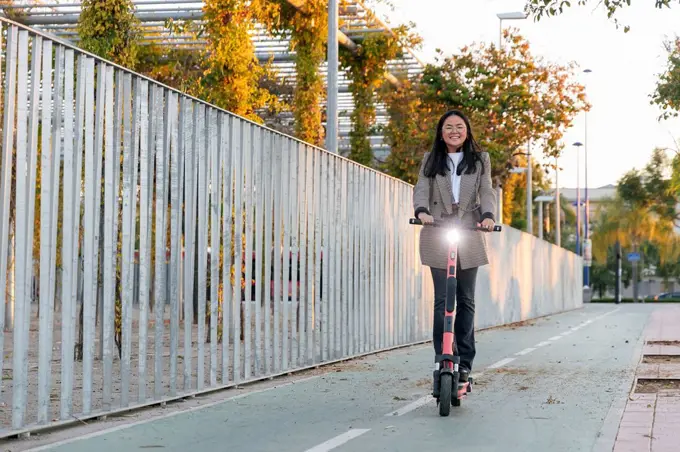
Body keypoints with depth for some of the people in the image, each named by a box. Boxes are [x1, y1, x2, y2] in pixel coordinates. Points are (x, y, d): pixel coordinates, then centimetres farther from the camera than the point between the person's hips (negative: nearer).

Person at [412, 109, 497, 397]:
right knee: (442, 300, -7)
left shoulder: (480, 160, 13)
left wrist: (488, 215, -17)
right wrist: (421, 210, -22)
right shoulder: (431, 160, 12)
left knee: (466, 300, 3)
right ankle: (441, 362, -6)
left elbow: (486, 192, 3)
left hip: (469, 236, 1)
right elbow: (421, 189, 0)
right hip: (437, 237, -1)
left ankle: (464, 362, 8)